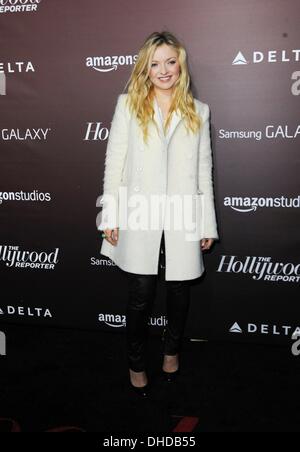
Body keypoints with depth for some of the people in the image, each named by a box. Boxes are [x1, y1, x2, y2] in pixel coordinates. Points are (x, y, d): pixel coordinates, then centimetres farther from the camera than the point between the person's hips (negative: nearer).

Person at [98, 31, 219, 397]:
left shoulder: (198, 112, 8)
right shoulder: (128, 105, 4)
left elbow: (204, 170, 7)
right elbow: (114, 162, 2)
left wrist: (208, 224, 6)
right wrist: (110, 217, -3)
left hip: (182, 218, 2)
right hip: (139, 218, -1)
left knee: (179, 291, 13)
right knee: (141, 296, 4)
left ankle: (172, 350, 39)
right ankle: (136, 364, 26)